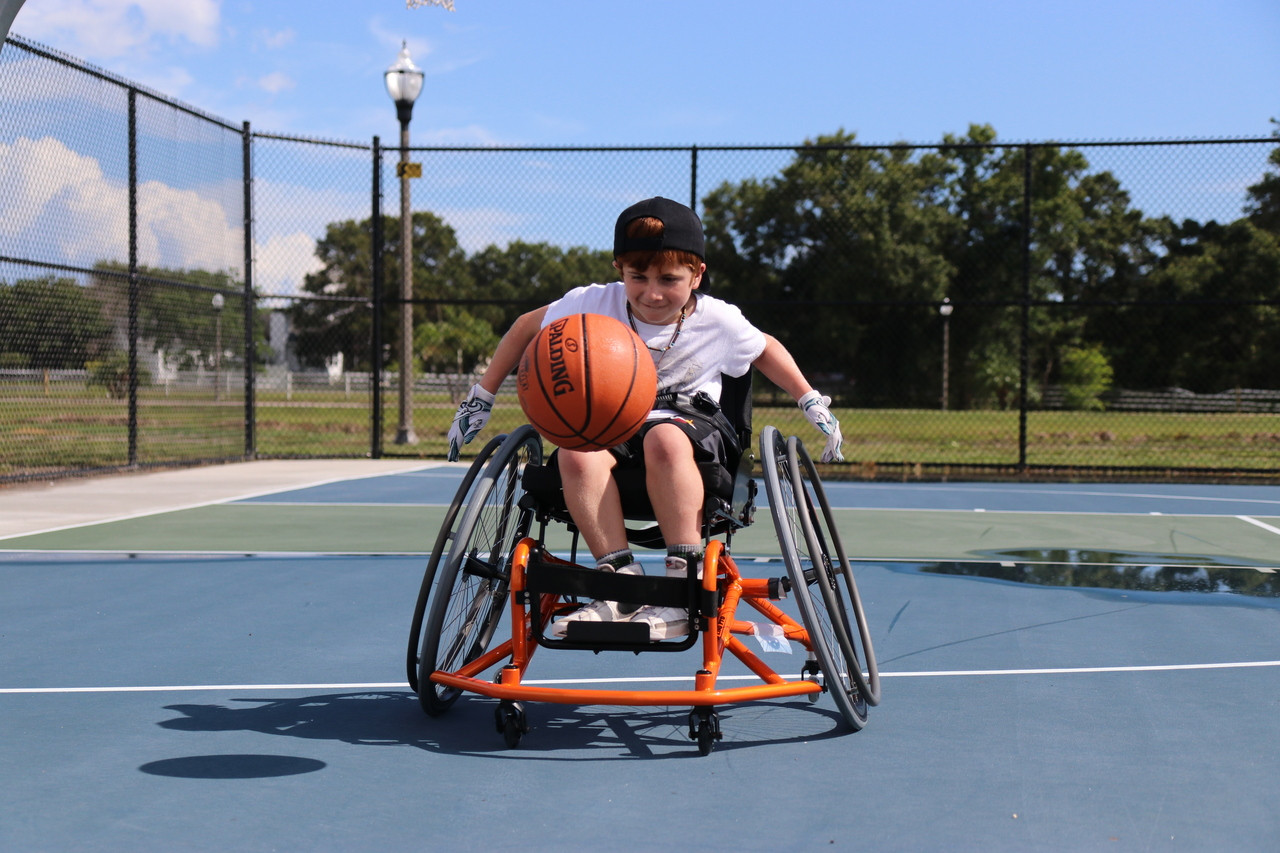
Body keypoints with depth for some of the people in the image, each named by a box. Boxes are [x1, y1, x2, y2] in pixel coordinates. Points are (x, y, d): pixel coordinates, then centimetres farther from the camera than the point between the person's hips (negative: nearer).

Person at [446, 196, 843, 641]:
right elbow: (526, 327, 9)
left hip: (689, 424, -1)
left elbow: (766, 350, 16)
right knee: (576, 450, -36)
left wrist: (813, 402, 11)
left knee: (665, 439, -40)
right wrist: (480, 398, 9)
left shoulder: (718, 321, -6)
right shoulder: (592, 305, -8)